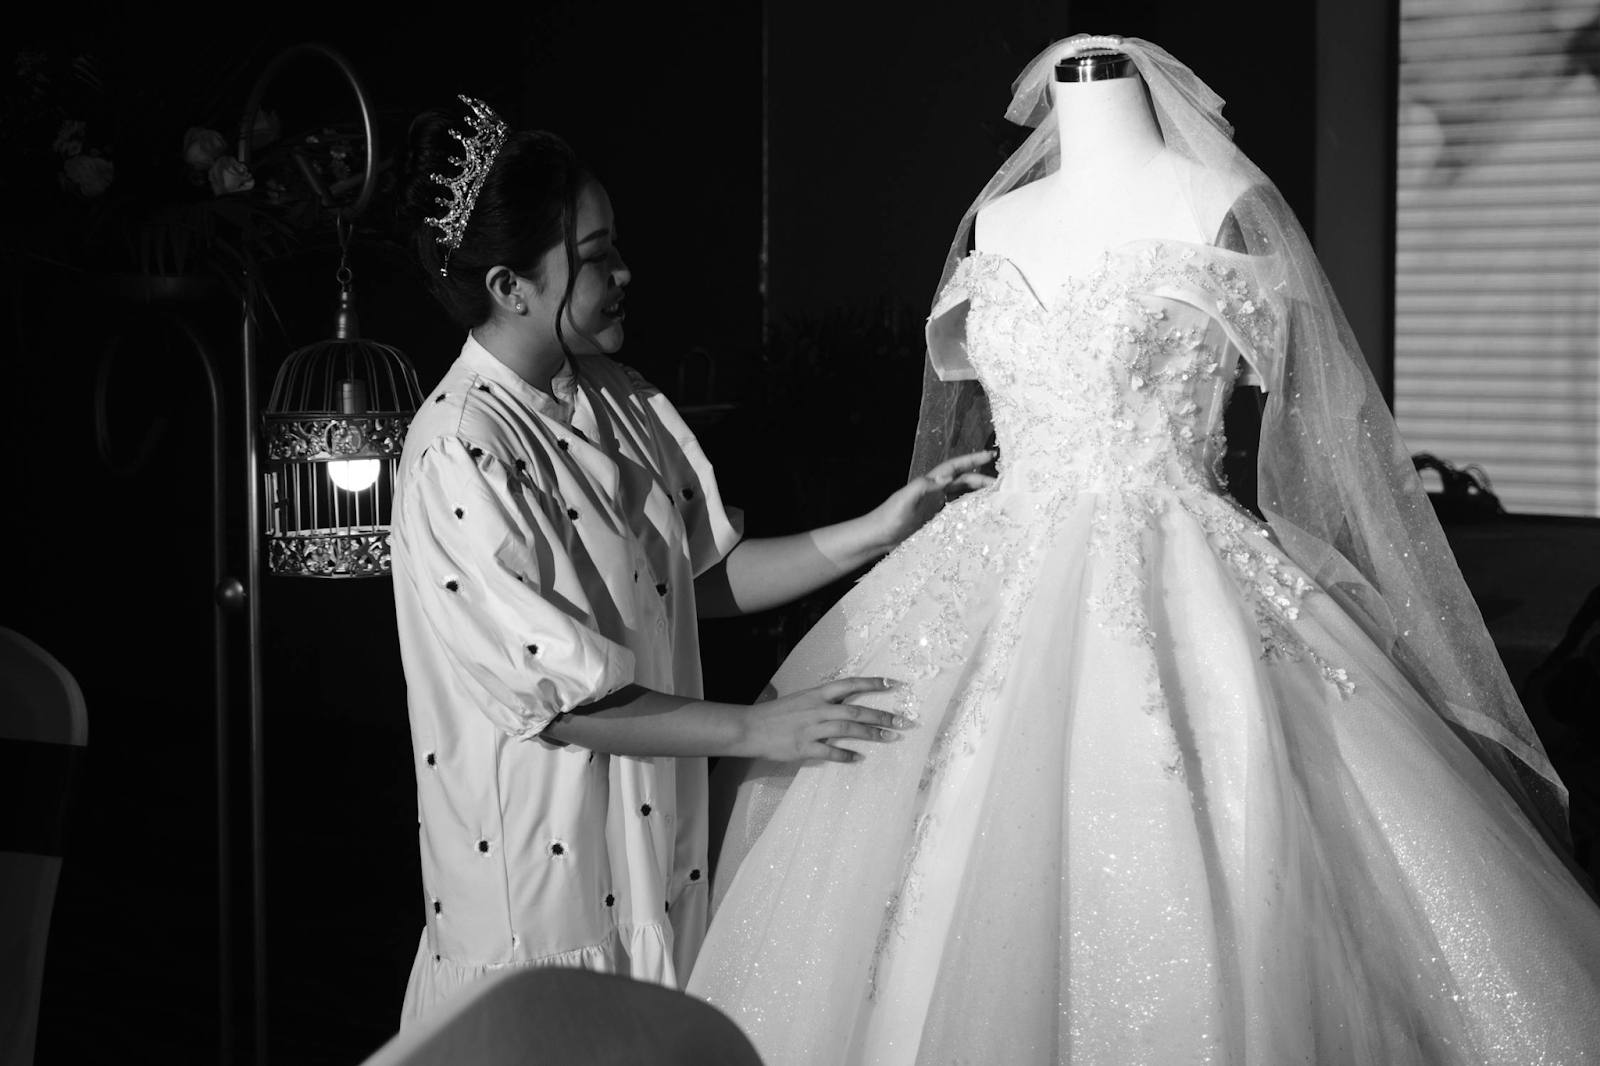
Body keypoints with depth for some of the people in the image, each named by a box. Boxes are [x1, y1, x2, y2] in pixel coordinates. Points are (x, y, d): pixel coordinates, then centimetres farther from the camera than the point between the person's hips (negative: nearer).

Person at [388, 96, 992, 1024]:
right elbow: (561, 694, -22)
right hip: (543, 855, -7)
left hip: (653, 833, 7)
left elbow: (709, 576, 10)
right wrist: (754, 730, -20)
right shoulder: (459, 453, -20)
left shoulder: (618, 400, 4)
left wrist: (874, 533, -1)